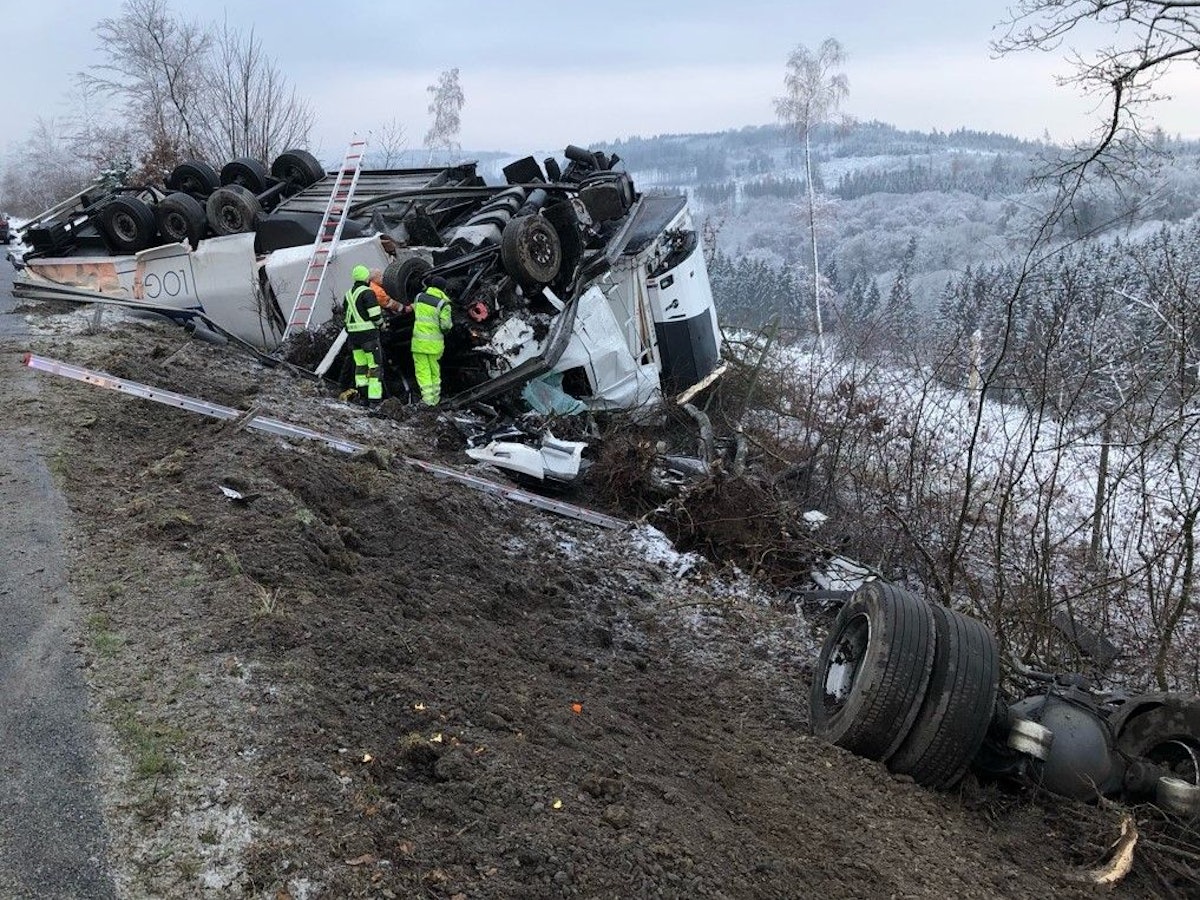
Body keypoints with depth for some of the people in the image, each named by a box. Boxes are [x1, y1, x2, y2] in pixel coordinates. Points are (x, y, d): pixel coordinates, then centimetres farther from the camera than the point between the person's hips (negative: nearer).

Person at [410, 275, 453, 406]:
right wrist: (449, 324, 9)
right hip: (435, 343, 0)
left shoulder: (419, 297, 2)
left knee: (422, 370, 3)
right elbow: (445, 325, -13)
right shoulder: (443, 304, -9)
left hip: (419, 340, 0)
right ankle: (435, 398, 21)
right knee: (434, 370, 15)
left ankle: (428, 398, -5)